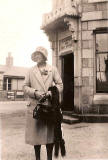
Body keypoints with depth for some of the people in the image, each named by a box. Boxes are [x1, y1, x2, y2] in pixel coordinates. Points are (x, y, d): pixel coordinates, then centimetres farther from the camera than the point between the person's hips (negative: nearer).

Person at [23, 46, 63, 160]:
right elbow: (25, 86, 8)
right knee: (35, 132, 3)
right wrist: (35, 93, -10)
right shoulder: (31, 71, 11)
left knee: (50, 132, 3)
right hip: (35, 106, 1)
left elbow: (60, 85, 9)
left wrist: (52, 91, -10)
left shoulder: (53, 69, 10)